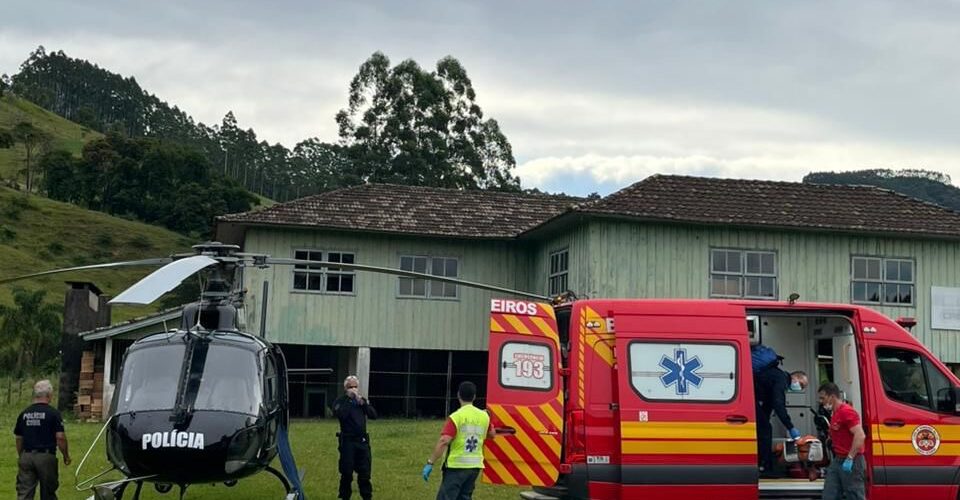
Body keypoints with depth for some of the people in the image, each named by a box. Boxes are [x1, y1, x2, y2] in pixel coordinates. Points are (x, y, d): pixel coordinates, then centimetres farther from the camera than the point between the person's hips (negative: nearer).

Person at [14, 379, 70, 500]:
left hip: (26, 457, 3)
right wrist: (66, 455, 2)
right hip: (46, 457, -3)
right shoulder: (53, 413, -8)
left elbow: (19, 439, 12)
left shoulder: (24, 414, 7)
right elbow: (60, 437, -11)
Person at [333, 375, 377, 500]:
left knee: (364, 472, 4)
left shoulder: (363, 400, 12)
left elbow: (374, 415, 1)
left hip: (362, 440, 3)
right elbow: (340, 415, -21)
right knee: (346, 472, 1)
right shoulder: (340, 401, -1)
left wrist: (363, 403, -11)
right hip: (347, 441, -3)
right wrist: (349, 398, -18)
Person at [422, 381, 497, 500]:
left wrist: (430, 463, -17)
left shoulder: (456, 417, -13)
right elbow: (491, 435, 24)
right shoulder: (484, 416, 5)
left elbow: (443, 442, -20)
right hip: (475, 465, 6)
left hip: (456, 466, -6)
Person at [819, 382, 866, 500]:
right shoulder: (835, 413, 15)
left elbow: (860, 436, -25)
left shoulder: (847, 411, -16)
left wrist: (850, 459, -26)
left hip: (851, 462, -10)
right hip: (837, 460, 10)